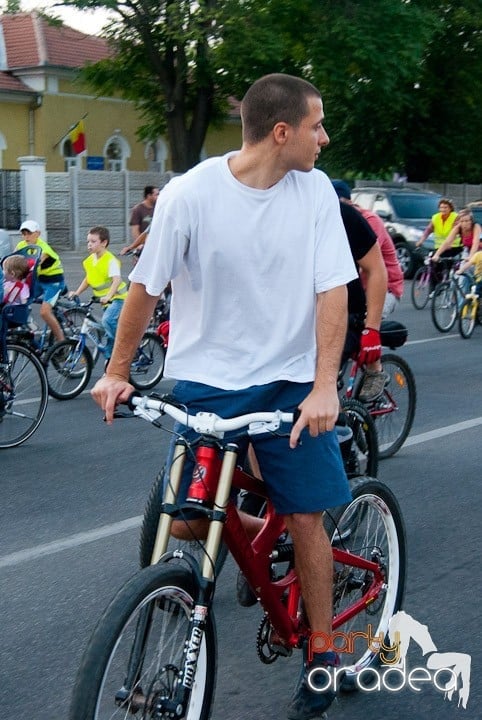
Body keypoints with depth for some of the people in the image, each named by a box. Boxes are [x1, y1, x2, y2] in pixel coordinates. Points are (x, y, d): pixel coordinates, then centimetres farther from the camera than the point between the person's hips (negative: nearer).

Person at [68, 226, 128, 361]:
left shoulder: (110, 260, -18)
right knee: (111, 329, 13)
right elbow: (88, 279, 18)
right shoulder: (90, 260, 5)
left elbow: (117, 279, -30)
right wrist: (77, 293, 8)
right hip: (105, 300, 8)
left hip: (117, 297, -8)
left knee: (107, 320, -29)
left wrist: (108, 296, -43)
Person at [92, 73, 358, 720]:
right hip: (205, 379, -1)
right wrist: (117, 373, 1)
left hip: (289, 380, 1)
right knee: (187, 521, -4)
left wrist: (324, 387, -18)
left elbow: (333, 291, -8)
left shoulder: (316, 191, -6)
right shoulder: (191, 193, -12)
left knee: (306, 517, 1)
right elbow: (146, 286, -3)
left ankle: (320, 652, 20)